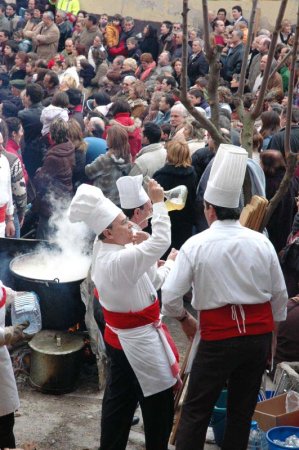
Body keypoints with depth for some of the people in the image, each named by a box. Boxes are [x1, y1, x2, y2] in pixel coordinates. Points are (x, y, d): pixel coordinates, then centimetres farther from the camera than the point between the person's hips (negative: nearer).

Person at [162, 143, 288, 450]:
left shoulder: (196, 245, -10)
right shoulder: (261, 242, -1)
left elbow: (170, 296, -9)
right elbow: (280, 295, 6)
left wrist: (185, 319, 11)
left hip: (218, 338, -3)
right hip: (260, 334, 3)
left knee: (196, 410, 8)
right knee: (243, 410, 15)